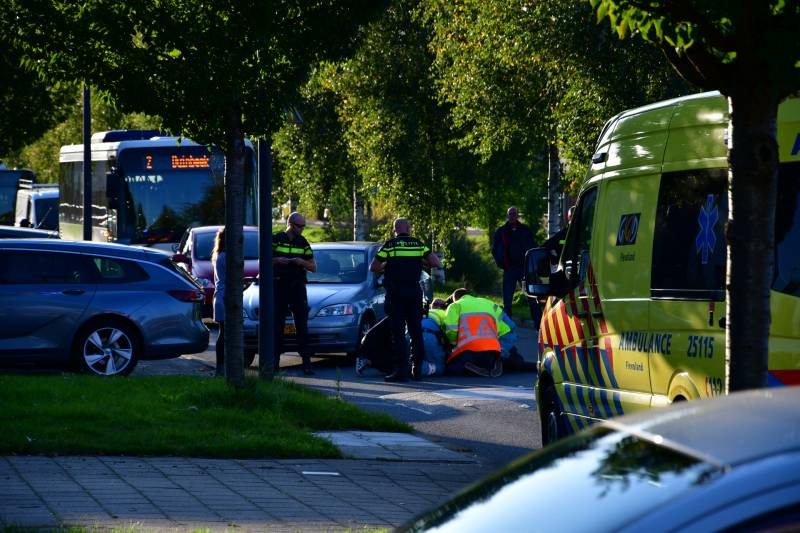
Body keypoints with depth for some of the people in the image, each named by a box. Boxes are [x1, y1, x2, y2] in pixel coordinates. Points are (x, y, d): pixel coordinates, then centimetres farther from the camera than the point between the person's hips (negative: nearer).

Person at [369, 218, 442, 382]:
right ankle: (417, 367, 16)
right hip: (415, 293, 3)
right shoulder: (419, 245, 5)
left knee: (398, 333, -3)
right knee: (416, 331, 14)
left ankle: (401, 369, -9)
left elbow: (373, 267, -2)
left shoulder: (389, 245, -3)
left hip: (395, 294, -3)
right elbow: (436, 263, 0)